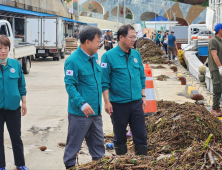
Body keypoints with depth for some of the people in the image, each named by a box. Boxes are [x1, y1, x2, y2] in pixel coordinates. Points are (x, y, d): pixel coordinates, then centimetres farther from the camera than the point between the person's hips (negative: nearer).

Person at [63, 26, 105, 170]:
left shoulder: (94, 56, 7)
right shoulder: (73, 60, -17)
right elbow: (70, 85, -20)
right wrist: (82, 103, -29)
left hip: (96, 110, 8)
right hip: (80, 113, -7)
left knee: (98, 142, 18)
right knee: (74, 143, 5)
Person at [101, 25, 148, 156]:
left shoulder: (136, 55, 6)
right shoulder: (109, 56, -8)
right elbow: (104, 82, -8)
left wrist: (143, 97, 12)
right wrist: (107, 102, -12)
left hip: (136, 103, 4)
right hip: (118, 104, -4)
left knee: (141, 135, 6)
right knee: (120, 137, 11)